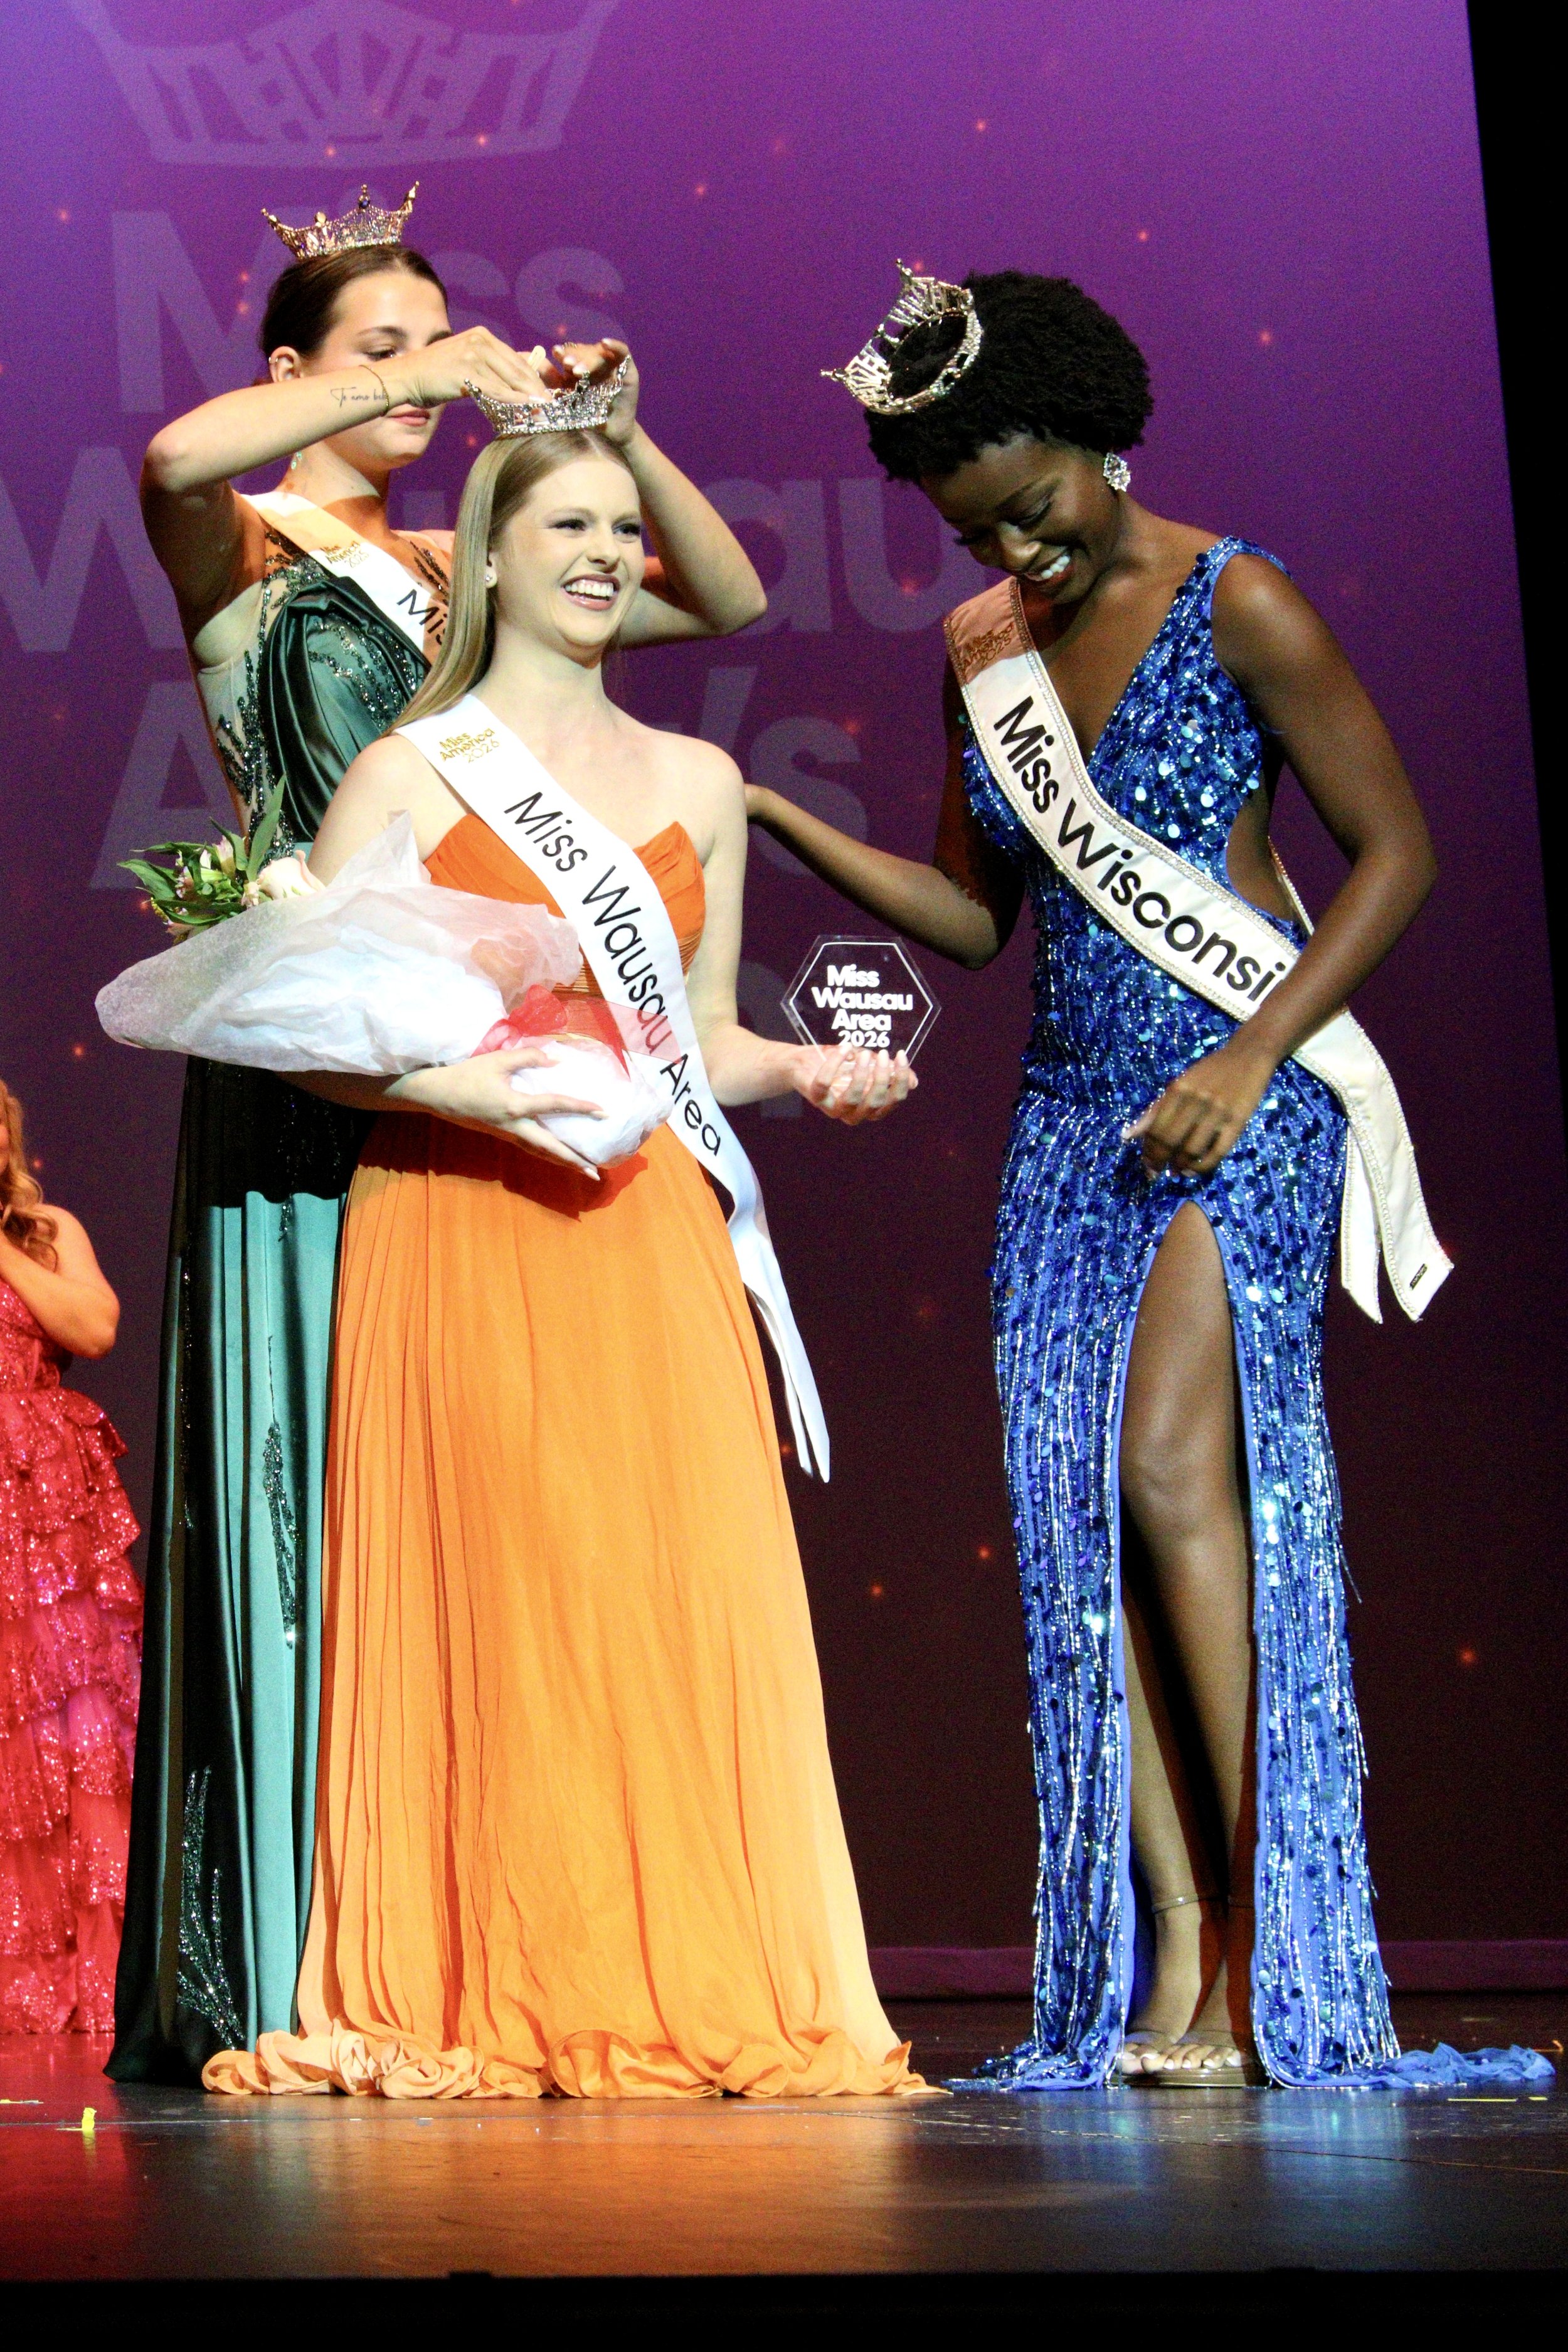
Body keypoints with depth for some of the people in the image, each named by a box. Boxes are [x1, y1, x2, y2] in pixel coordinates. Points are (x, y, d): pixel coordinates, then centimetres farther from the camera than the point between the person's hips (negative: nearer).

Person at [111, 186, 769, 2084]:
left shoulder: (452, 572, 20)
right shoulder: (241, 551, 4)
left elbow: (727, 598, 20)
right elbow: (177, 452, -21)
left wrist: (616, 436, 5)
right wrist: (410, 385, -15)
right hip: (307, 1059, -6)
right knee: (302, 1481, -9)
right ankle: (262, 1973, -8)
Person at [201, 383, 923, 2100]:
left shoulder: (699, 784, 17)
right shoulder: (407, 777, 4)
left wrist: (807, 1067, 2)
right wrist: (476, 1089, -15)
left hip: (651, 1240, 4)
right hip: (459, 1229, -4)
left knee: (689, 1596, -5)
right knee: (491, 1604, -7)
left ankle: (701, 1996, 0)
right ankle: (496, 2007, -1)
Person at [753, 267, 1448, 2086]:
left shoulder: (1234, 608, -6)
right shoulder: (979, 647, 12)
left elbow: (1396, 847, -4)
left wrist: (1253, 1055, -13)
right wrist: (775, 817, 6)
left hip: (1243, 1097, -6)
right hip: (1072, 1115, 6)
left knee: (1175, 1470, -19)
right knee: (1077, 1518, -4)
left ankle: (1273, 1951, -14)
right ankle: (1173, 1965, -2)